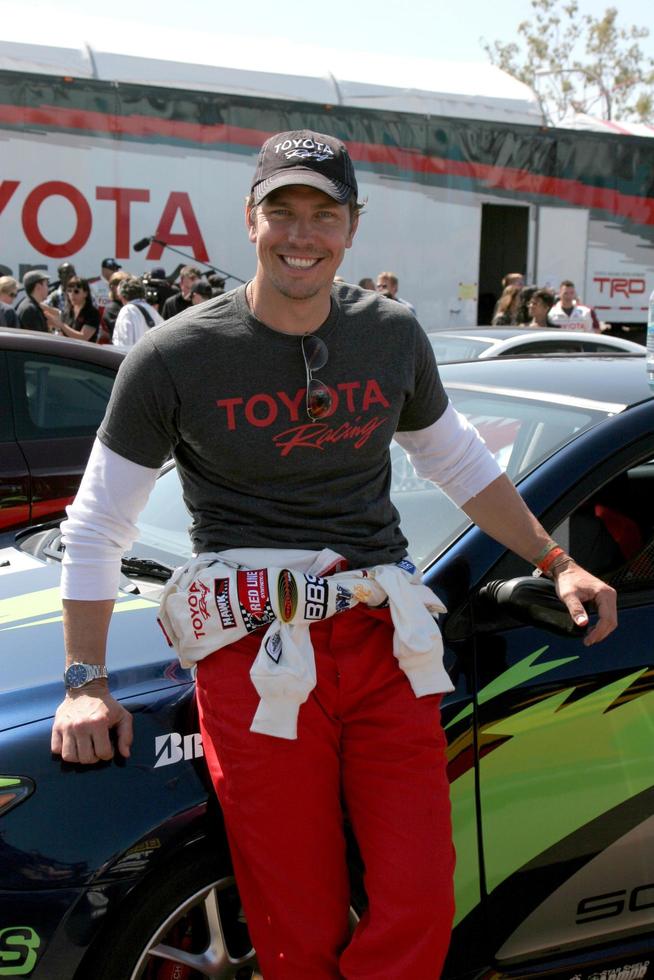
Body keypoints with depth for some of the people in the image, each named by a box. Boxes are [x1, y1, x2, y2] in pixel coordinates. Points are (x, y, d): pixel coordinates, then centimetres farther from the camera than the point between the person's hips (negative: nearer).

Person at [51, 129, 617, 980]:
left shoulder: (393, 337, 8)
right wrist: (86, 684, -2)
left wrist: (555, 563, 20)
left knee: (420, 909, 0)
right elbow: (97, 529, 3)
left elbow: (458, 461, 24)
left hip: (386, 646, 4)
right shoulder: (175, 357, -3)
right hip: (257, 659, -3)